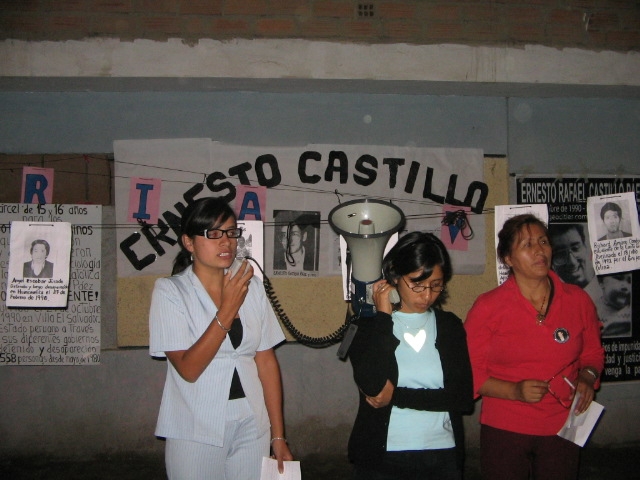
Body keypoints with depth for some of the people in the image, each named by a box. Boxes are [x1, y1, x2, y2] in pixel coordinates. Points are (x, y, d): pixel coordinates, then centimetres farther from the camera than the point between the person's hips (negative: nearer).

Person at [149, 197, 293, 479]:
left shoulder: (252, 287, 2)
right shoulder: (170, 291, -8)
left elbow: (267, 361, 2)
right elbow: (188, 369, -15)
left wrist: (278, 436, 3)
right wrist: (227, 309, -20)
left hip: (252, 428, 3)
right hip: (196, 434, -3)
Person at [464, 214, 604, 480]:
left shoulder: (578, 300, 0)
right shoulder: (487, 307, -8)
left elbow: (592, 353, 15)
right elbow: (470, 371, -7)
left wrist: (587, 378, -6)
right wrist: (515, 391, -20)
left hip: (562, 429, 3)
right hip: (504, 431, -2)